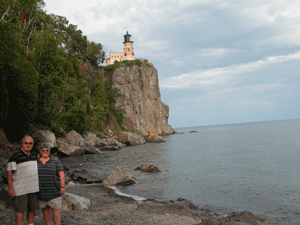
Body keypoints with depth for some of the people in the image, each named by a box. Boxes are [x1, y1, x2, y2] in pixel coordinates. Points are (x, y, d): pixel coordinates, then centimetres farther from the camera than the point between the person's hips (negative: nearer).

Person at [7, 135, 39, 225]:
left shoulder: (34, 155, 8)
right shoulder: (15, 156, -11)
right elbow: (9, 172, -11)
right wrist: (10, 188, -16)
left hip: (33, 188, 6)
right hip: (20, 189, -6)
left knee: (32, 208, 10)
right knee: (20, 210, -2)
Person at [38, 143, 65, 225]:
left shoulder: (55, 161, -1)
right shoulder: (36, 162, 7)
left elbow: (61, 174, -5)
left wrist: (62, 187, -12)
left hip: (54, 190, -3)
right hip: (41, 191, 3)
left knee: (54, 209, -3)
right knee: (45, 209, 7)